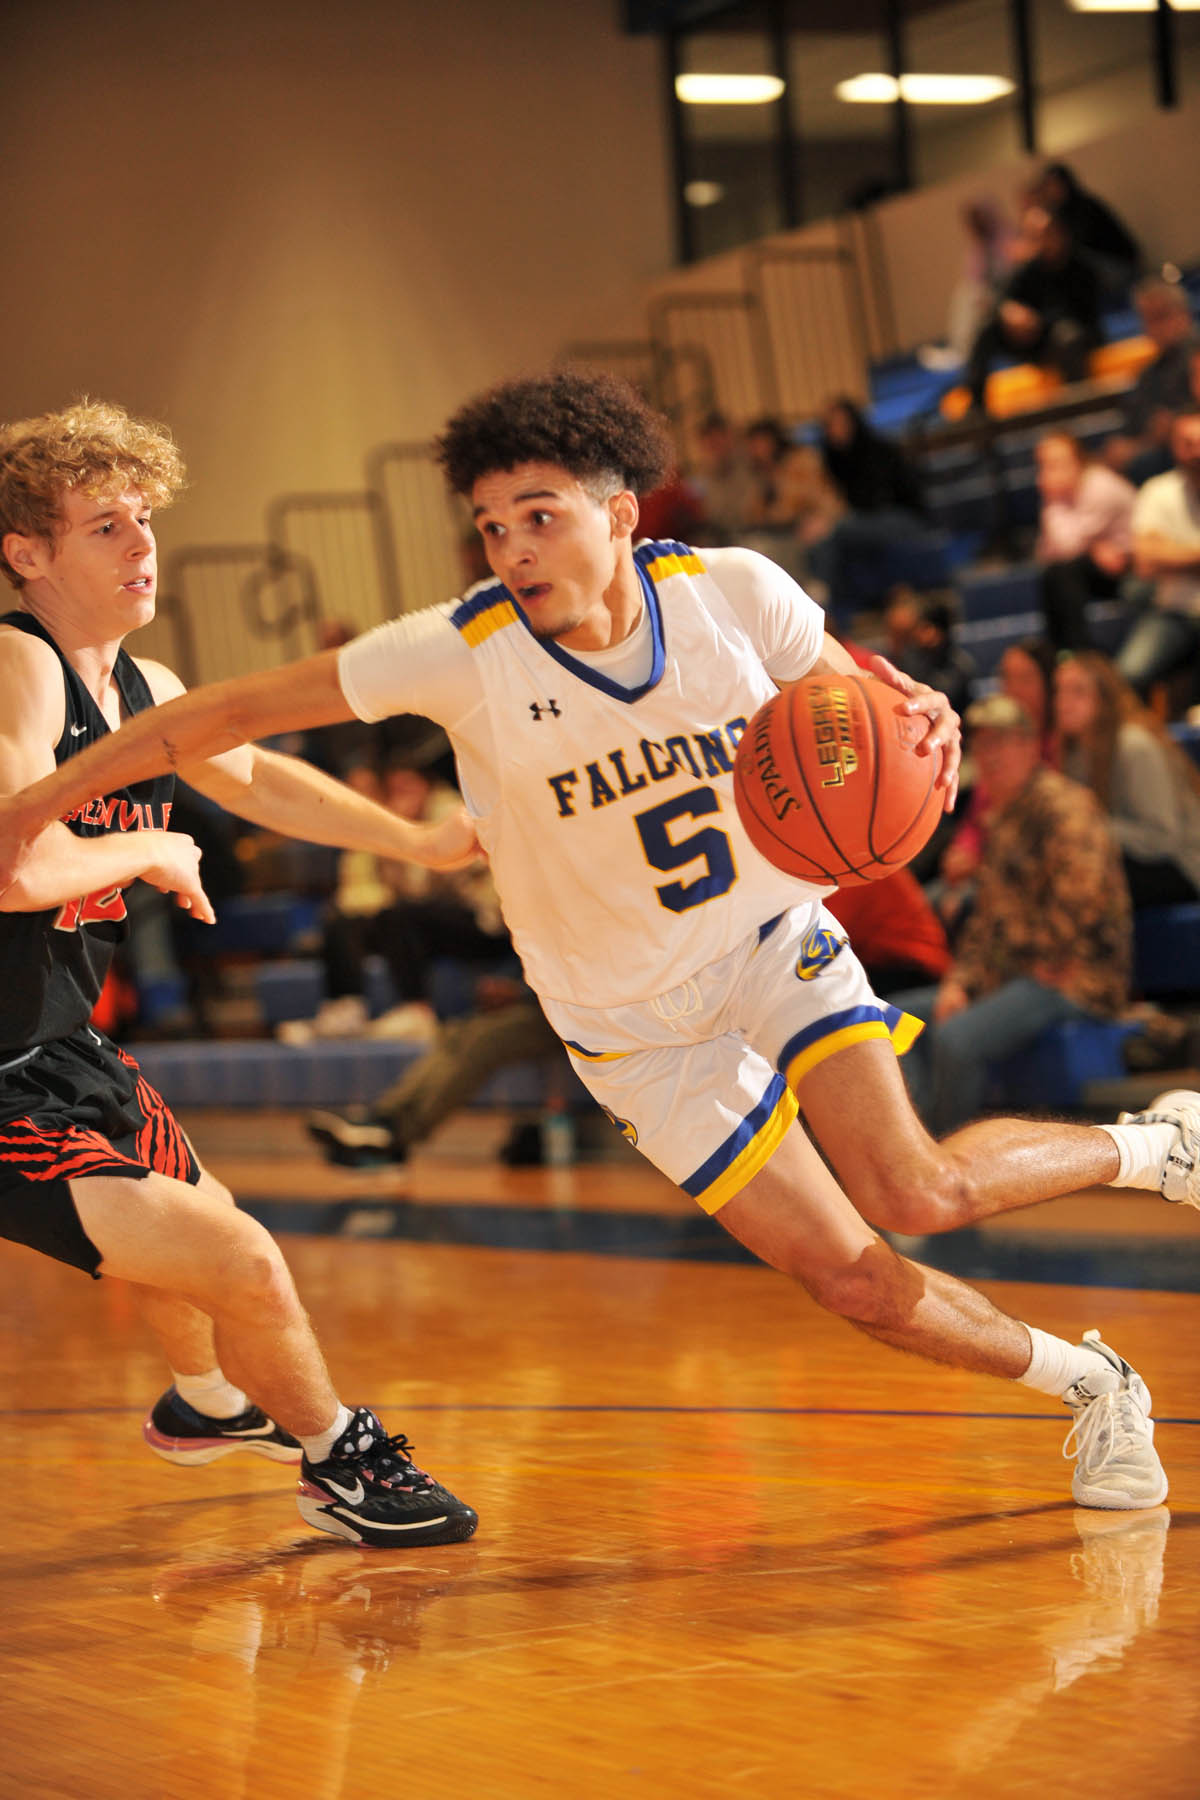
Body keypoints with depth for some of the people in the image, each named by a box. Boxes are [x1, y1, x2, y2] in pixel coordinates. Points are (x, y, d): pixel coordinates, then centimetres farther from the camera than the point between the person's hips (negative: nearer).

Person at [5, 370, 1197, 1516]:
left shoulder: (734, 592, -16)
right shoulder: (462, 654, -21)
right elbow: (240, 708, -16)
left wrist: (920, 724, -28)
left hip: (777, 940, 1)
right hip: (639, 1024, 0)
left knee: (913, 1195, -19)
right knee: (851, 1278, -8)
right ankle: (1090, 1387, 17)